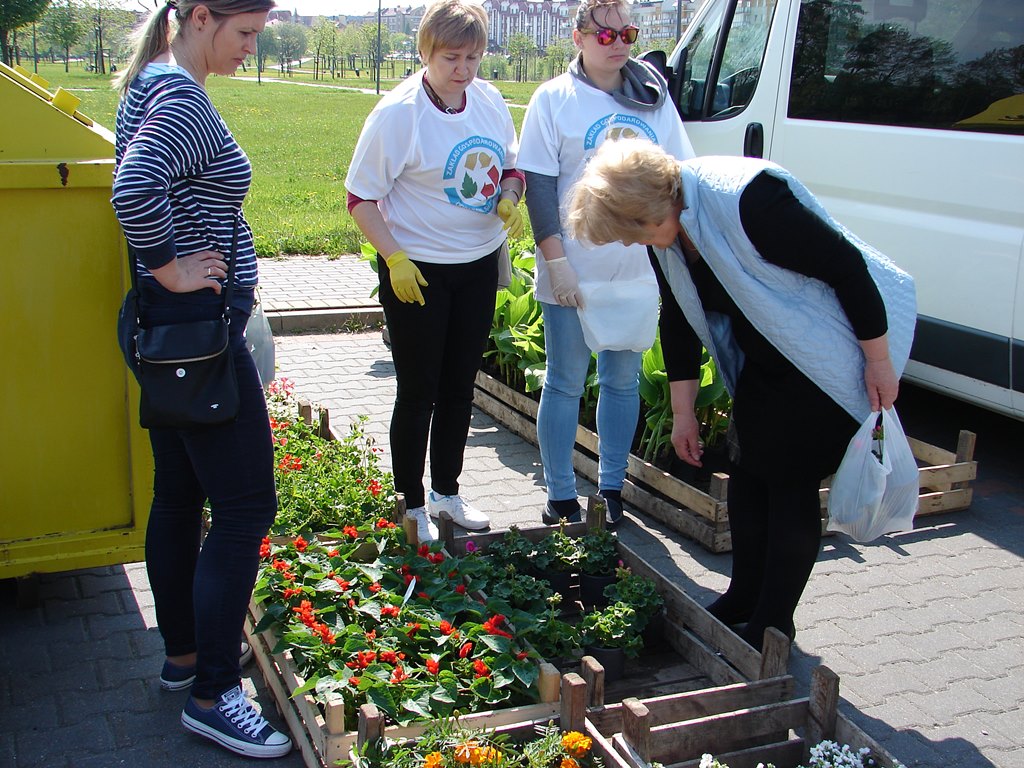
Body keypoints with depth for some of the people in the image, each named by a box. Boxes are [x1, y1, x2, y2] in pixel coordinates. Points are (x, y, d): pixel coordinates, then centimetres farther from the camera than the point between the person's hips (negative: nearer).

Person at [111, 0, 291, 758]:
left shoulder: (153, 84, 13)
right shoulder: (184, 98, -19)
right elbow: (135, 190, -35)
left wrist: (166, 274, 12)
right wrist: (173, 270, -21)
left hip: (171, 329, 10)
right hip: (200, 328, -10)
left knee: (179, 495, 18)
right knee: (245, 508, -4)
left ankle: (184, 653, 32)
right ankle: (212, 696, 5)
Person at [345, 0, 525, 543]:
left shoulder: (489, 101, 2)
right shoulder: (398, 113, -15)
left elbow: (510, 168, 15)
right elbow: (361, 198, -12)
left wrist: (509, 198, -7)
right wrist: (395, 259, -20)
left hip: (479, 265, 6)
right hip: (416, 271, -6)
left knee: (460, 385, 16)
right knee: (418, 391, 3)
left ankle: (447, 491, 32)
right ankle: (413, 505, 19)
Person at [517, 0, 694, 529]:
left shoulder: (654, 98, 8)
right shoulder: (555, 99, -2)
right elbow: (539, 184, -6)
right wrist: (556, 259, -14)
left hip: (639, 268, 4)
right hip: (574, 272, -3)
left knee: (623, 381, 12)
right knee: (565, 383, 4)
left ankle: (611, 488, 26)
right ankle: (560, 497, 16)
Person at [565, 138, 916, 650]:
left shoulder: (749, 199, -32)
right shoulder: (666, 232, -5)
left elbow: (849, 267, -26)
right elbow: (679, 321, 7)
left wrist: (880, 362, -18)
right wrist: (683, 412, 10)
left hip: (830, 354, -8)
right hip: (764, 360, 8)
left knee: (790, 481, -4)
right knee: (747, 471, 10)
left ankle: (773, 624, 9)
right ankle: (744, 598, 26)